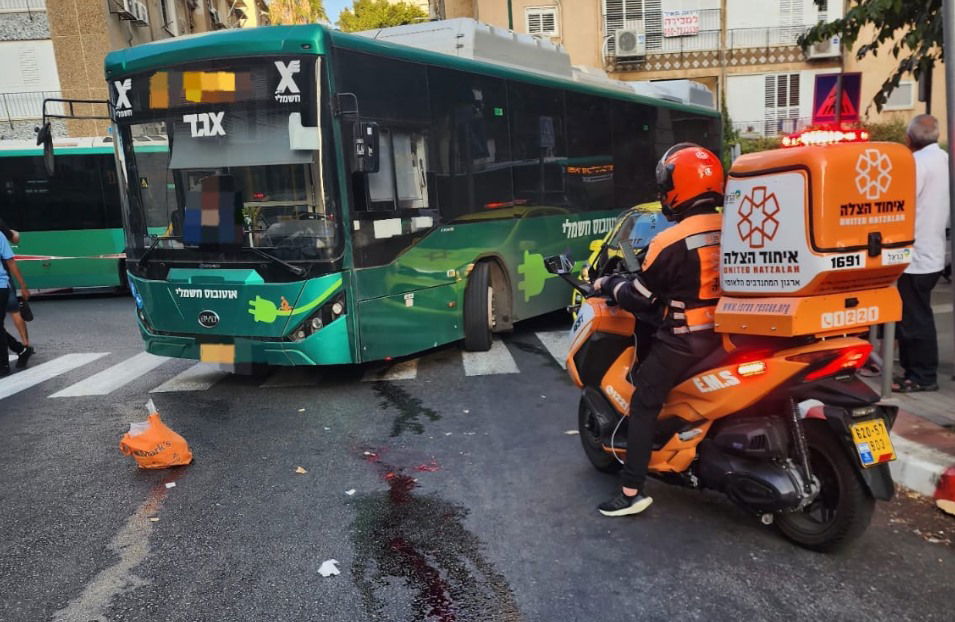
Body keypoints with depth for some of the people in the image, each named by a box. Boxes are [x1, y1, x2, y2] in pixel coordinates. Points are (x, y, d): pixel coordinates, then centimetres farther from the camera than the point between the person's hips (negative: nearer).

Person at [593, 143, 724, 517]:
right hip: (727, 333, 7)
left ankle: (632, 491, 2)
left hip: (684, 341, -7)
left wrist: (608, 284, 6)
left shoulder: (670, 242, -18)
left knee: (643, 405, 2)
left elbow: (639, 299, -12)